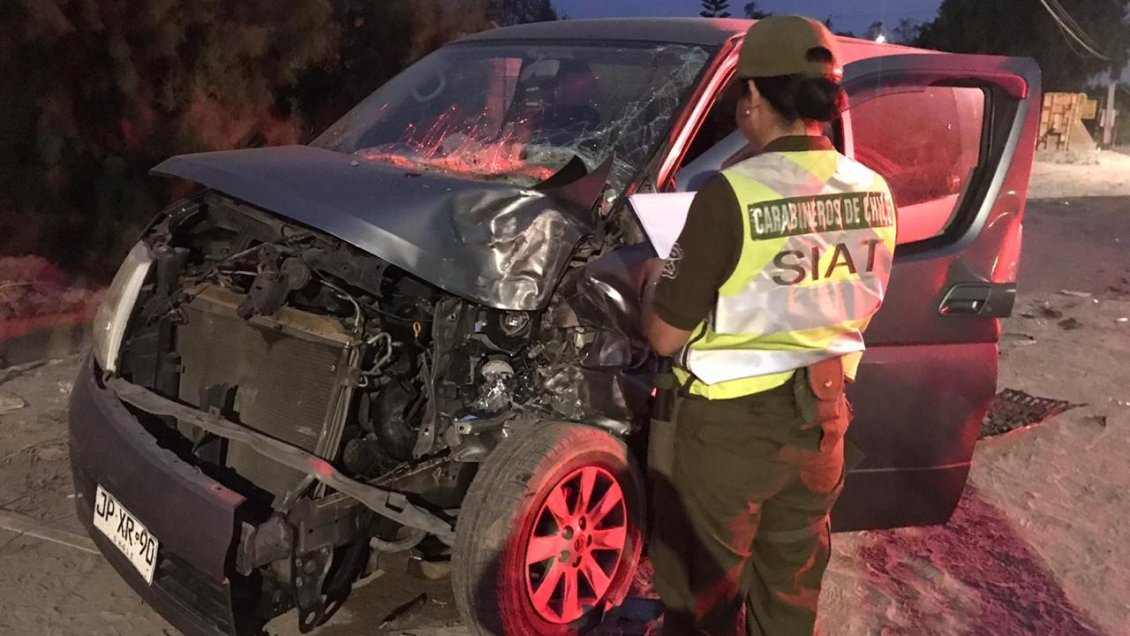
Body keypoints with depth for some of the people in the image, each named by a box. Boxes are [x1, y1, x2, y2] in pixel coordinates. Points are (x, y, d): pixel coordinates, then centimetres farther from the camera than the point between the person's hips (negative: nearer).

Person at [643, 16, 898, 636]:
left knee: (706, 577, 16)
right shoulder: (873, 192, -5)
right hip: (822, 410, 6)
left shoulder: (732, 194, -25)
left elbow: (665, 335, -17)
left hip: (732, 419, -6)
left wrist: (655, 281, 3)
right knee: (794, 565, 26)